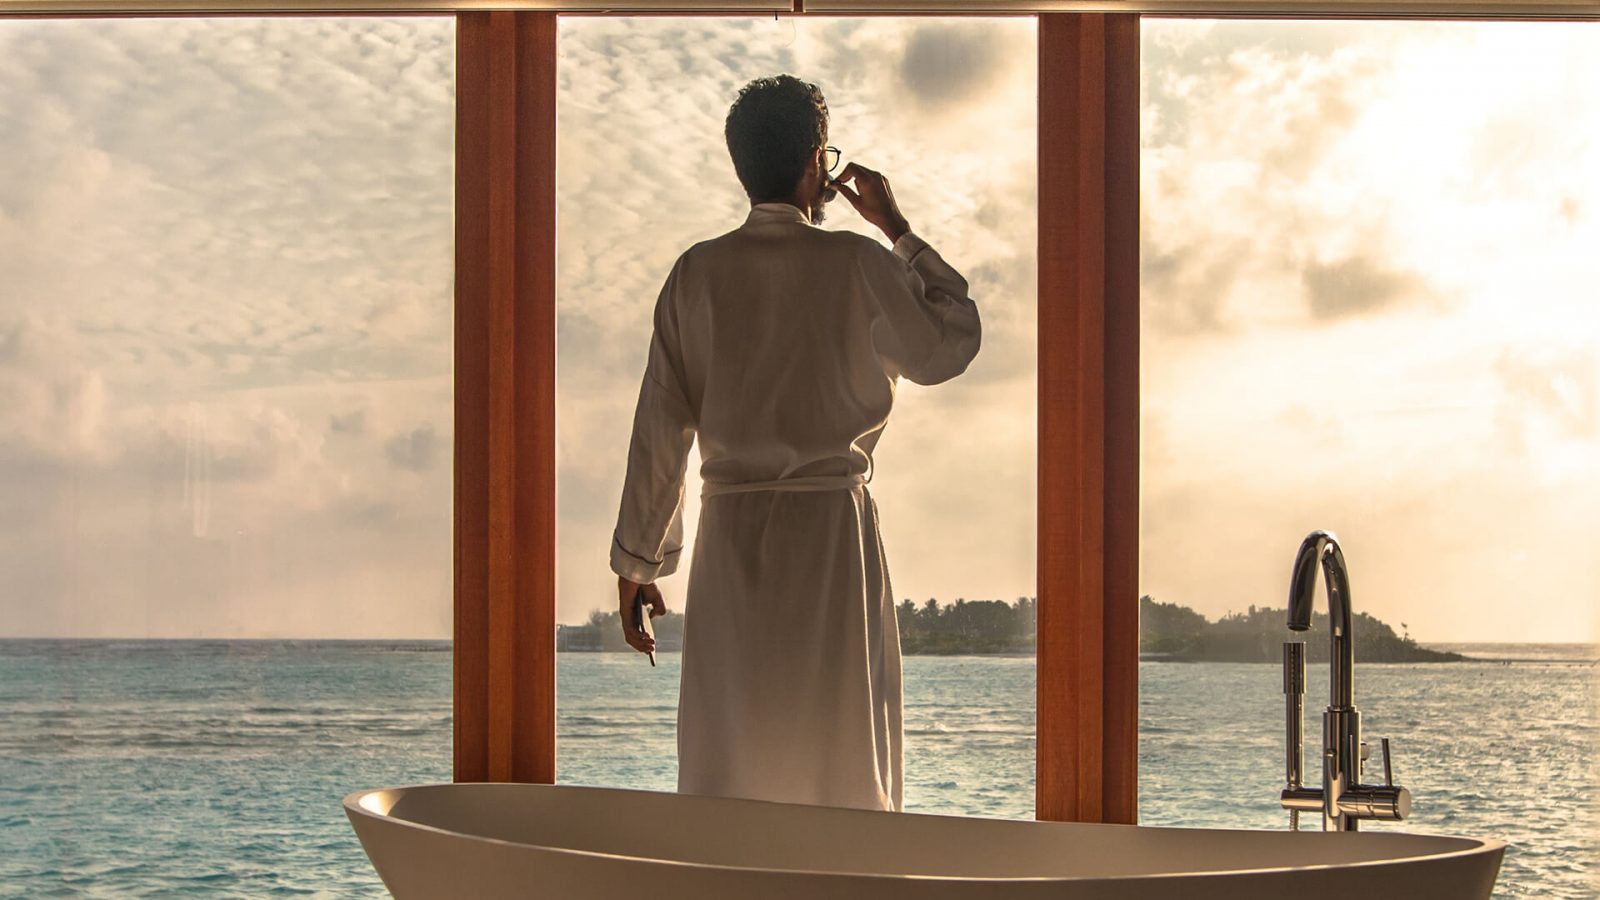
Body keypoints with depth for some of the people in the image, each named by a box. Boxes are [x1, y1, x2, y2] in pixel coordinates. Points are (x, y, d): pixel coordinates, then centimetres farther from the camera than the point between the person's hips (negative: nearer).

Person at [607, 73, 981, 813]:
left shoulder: (697, 273, 2)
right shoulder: (857, 265, -7)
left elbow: (660, 428, 3)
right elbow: (947, 349, 10)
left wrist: (636, 562, 10)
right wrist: (900, 231, 15)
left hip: (730, 536, 3)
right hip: (832, 529, -2)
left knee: (726, 759, 8)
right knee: (840, 765, 4)